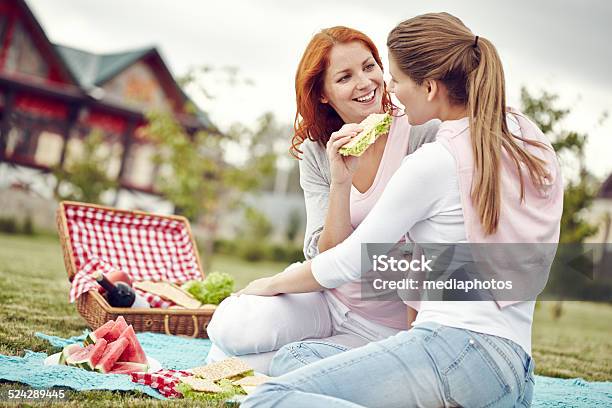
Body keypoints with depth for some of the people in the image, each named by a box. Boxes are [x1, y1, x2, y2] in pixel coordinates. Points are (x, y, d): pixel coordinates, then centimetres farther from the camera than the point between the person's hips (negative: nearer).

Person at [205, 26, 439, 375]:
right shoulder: (316, 153, -2)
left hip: (384, 326, -3)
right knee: (230, 326, -24)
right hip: (329, 300, 3)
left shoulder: (421, 134, -14)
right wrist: (340, 181, -24)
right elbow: (326, 259, -10)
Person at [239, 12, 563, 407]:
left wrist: (271, 283, 15)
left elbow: (347, 264, -2)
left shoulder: (433, 163, -10)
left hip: (458, 348, -9)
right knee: (292, 355, 17)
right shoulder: (531, 138, 13)